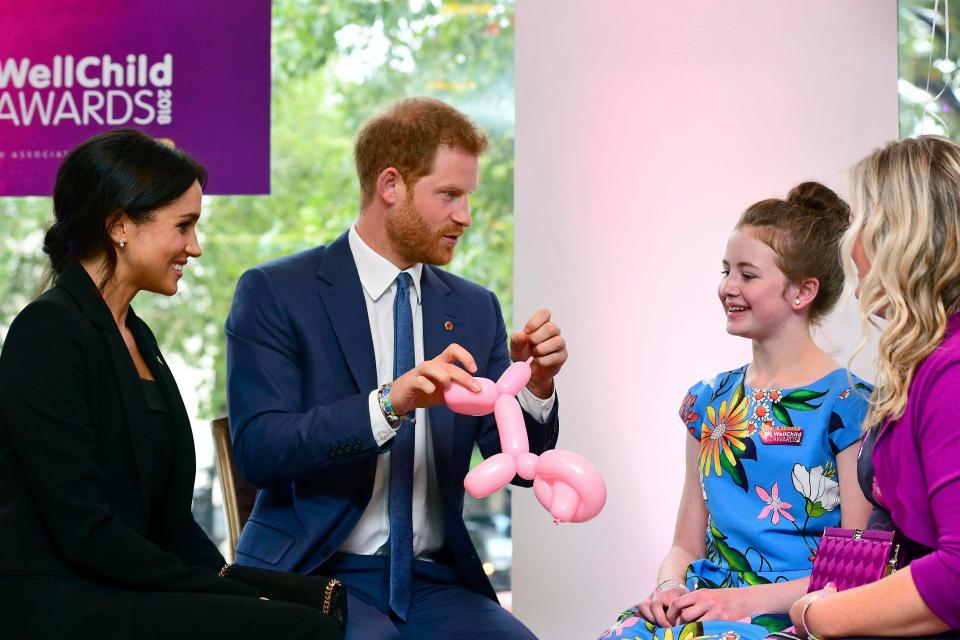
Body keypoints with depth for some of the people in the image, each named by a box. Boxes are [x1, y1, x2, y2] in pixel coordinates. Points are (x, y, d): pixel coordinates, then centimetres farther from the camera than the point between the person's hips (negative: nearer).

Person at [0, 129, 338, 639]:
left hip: (120, 594, 8)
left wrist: (234, 584, 0)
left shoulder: (134, 335, 17)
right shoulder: (48, 332, -10)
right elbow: (84, 532, -16)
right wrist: (234, 594, -14)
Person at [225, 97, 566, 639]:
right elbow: (258, 449, -15)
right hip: (314, 574, -4)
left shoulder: (475, 308, 12)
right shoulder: (275, 293, -3)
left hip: (434, 583, 5)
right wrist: (390, 404, -27)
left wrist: (537, 385, -10)